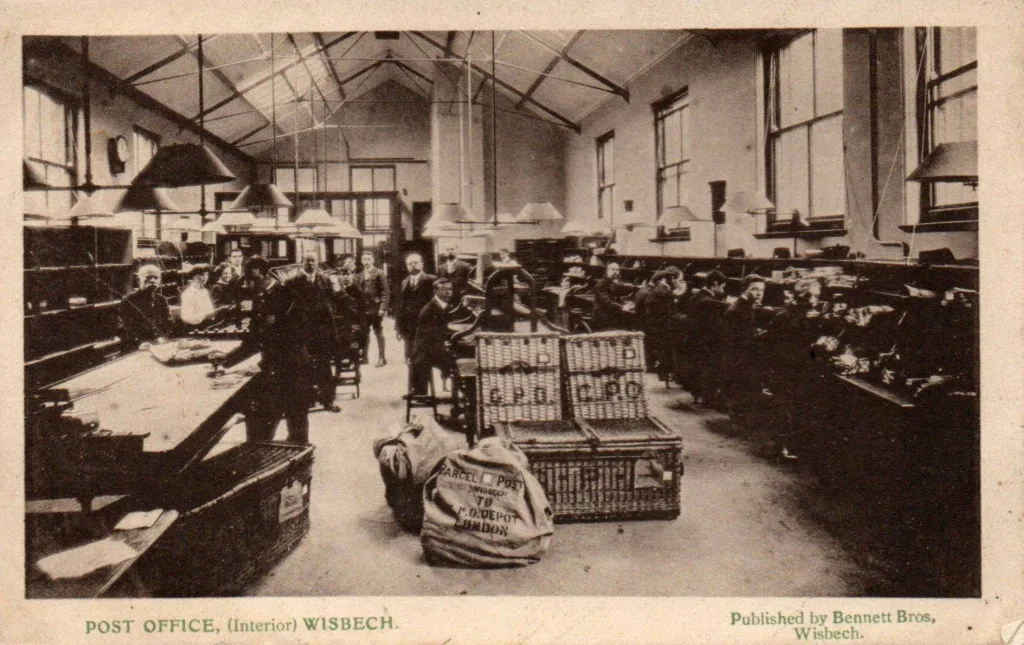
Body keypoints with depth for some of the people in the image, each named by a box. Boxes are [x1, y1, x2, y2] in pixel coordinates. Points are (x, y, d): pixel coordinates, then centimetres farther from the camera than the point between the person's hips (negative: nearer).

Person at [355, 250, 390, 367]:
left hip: (376, 308, -5)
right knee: (363, 333, 8)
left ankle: (381, 358, 9)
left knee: (378, 333, 2)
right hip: (363, 308, 5)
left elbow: (386, 292, -9)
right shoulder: (359, 276, 12)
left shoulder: (379, 274, -5)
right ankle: (364, 356, 16)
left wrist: (382, 308, -17)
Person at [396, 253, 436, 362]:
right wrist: (399, 327, 6)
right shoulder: (404, 282, 14)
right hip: (408, 329, 5)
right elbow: (400, 305, 12)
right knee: (410, 360, 7)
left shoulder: (430, 280, -2)